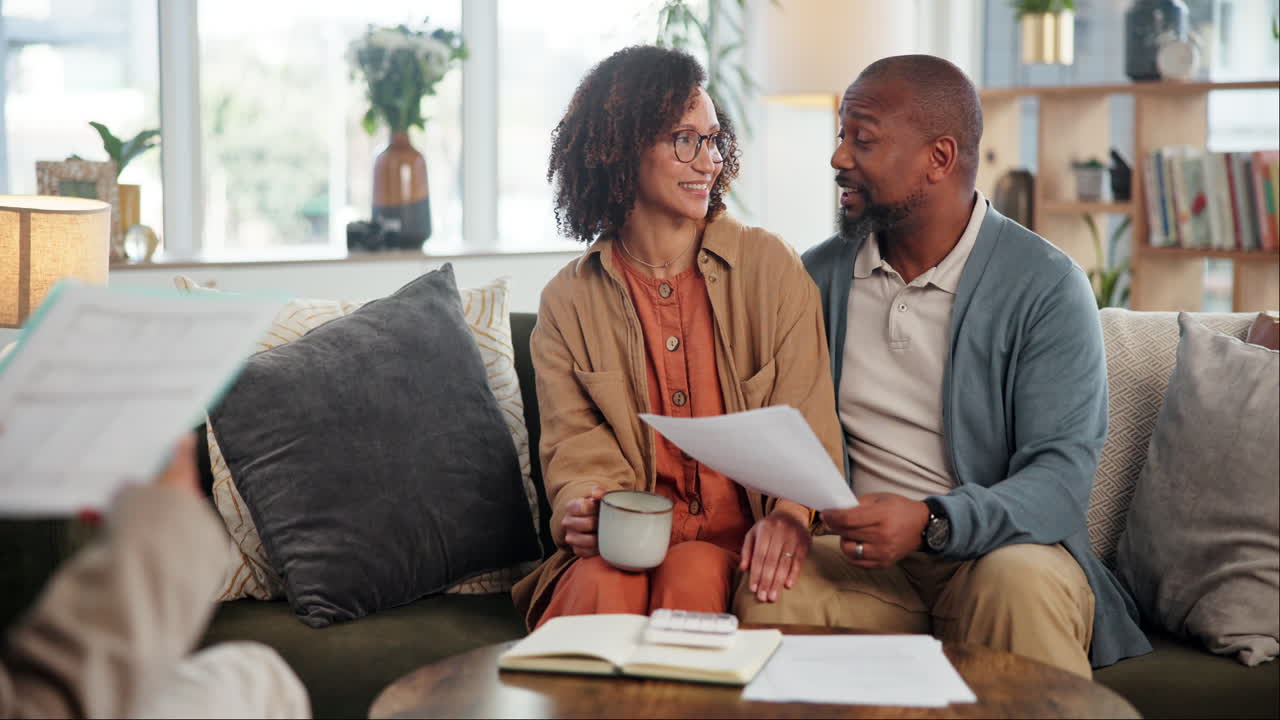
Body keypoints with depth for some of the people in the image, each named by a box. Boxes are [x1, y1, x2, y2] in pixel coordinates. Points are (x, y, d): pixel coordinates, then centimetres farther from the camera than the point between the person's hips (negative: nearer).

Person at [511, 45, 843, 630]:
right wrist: (583, 508, -22)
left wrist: (791, 513, -24)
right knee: (603, 585, -33)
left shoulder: (771, 269, 5)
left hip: (735, 541, 0)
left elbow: (807, 427, -1)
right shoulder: (569, 301, 8)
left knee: (693, 576, -34)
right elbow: (578, 449, 3)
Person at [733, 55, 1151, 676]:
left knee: (1022, 583, -37)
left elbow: (1062, 473, -13)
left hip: (998, 545, -1)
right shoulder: (817, 275, 9)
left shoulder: (1047, 286, -5)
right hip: (858, 553, 2)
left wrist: (932, 522, -30)